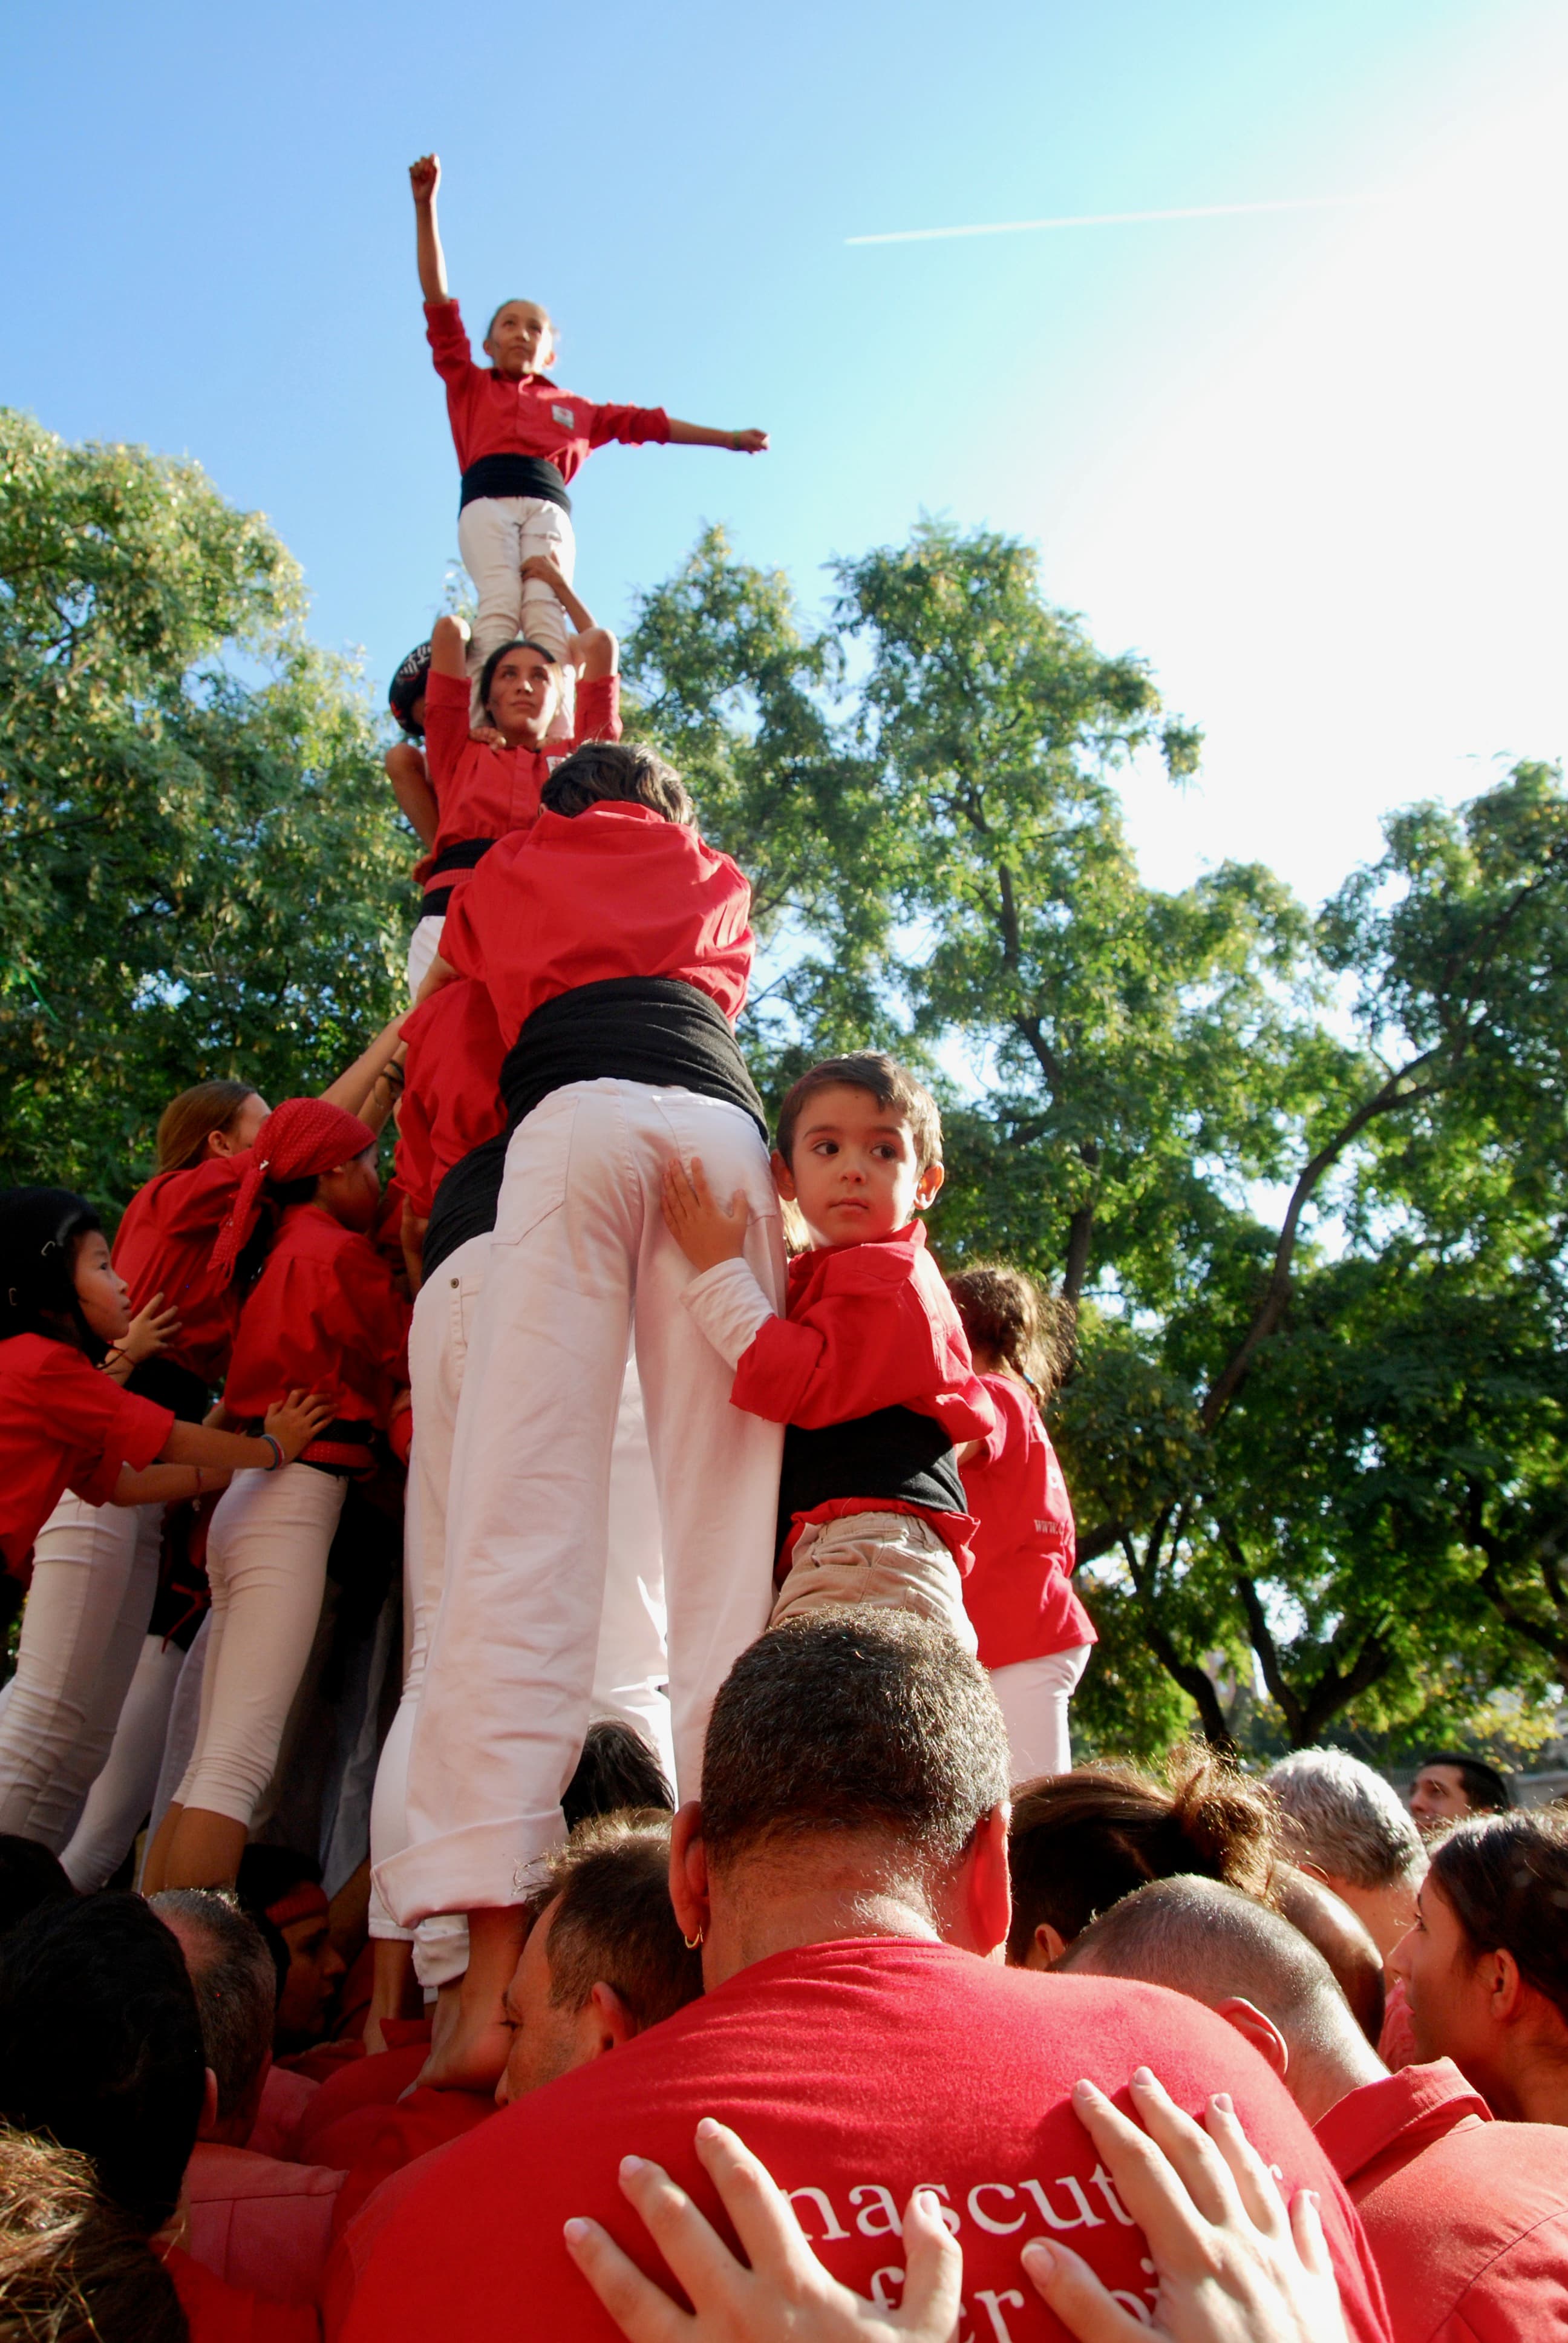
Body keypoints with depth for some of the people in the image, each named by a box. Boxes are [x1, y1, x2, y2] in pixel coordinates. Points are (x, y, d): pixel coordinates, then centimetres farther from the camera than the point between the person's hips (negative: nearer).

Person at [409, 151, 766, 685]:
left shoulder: (571, 407, 33)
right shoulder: (470, 385, 29)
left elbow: (645, 421, 30)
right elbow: (438, 304, 23)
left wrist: (726, 439, 28)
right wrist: (426, 208, 16)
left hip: (547, 506, 1)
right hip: (487, 500, -1)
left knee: (546, 609, -26)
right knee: (499, 602, -29)